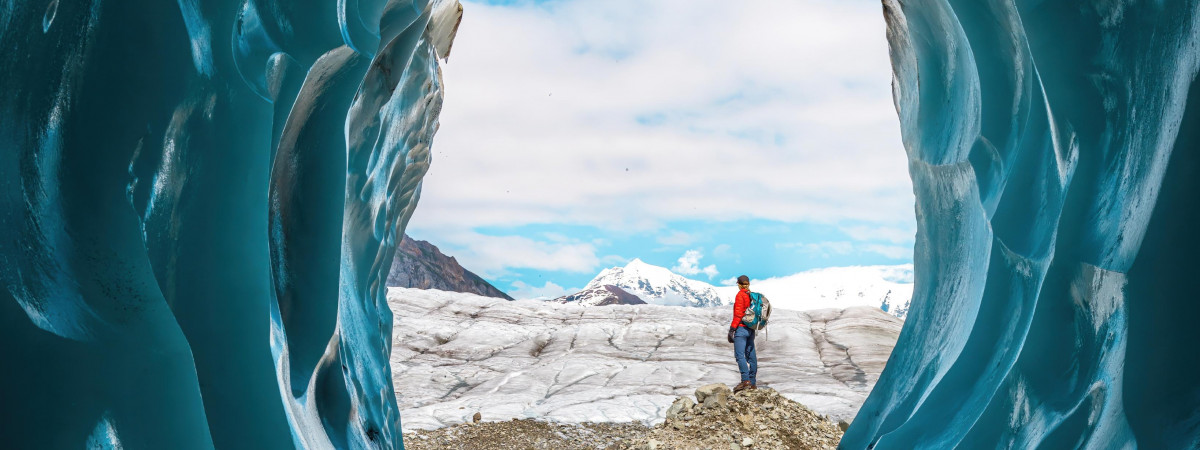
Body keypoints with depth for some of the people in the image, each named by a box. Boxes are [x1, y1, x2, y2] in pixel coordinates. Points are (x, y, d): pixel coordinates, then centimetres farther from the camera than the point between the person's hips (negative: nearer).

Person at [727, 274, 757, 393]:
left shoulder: (740, 295, -9)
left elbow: (738, 314, -15)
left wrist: (732, 329, -15)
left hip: (741, 328, -8)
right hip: (751, 330, 8)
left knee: (739, 355, -13)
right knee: (751, 356, 9)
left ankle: (746, 380, -25)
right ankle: (753, 383, 10)